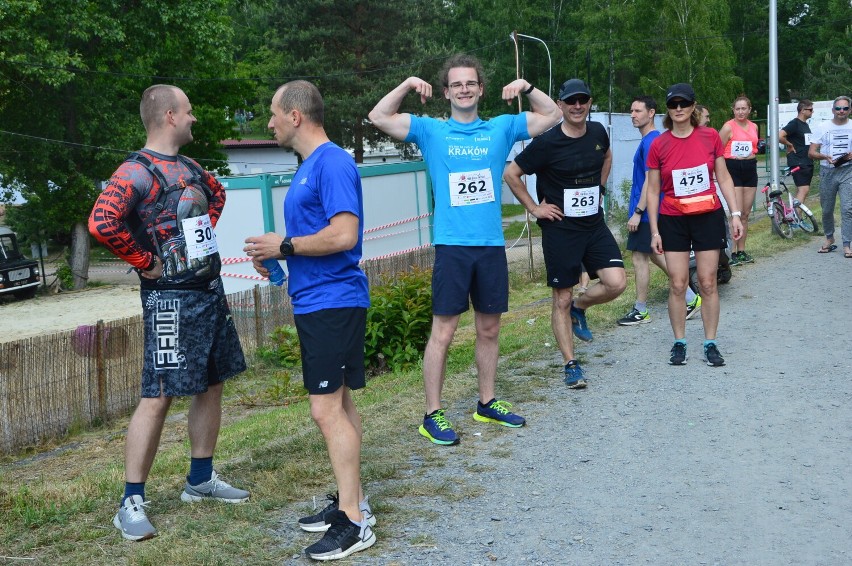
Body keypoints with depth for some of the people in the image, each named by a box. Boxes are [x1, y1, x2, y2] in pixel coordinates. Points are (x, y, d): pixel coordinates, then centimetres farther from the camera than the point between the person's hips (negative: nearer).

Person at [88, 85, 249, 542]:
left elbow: (217, 194, 35)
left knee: (211, 386, 14)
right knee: (158, 395, -8)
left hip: (210, 289, 9)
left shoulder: (190, 168, 13)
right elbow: (102, 223, -29)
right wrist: (147, 262, -19)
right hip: (171, 298, -9)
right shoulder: (137, 171, -14)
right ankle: (132, 503, -2)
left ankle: (201, 480, 28)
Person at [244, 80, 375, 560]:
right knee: (339, 403, 14)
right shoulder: (309, 167, 16)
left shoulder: (333, 163, -15)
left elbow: (343, 235, -24)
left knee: (327, 408, -10)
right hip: (315, 301, 10)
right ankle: (351, 500, 24)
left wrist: (285, 245, -14)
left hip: (332, 302, -10)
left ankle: (354, 522, -5)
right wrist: (278, 253, 8)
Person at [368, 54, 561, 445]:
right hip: (451, 246, -3)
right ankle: (432, 415, 4)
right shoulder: (431, 130, 5)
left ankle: (487, 403, 27)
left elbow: (552, 116, 12)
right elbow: (379, 117, -1)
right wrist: (407, 85, -9)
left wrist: (526, 88, -2)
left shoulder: (501, 129, 10)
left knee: (489, 329, 12)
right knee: (443, 332, -3)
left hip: (492, 245, 3)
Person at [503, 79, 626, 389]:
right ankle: (570, 365, 15)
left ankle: (579, 308, 19)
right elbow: (511, 174, -8)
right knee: (561, 299, 2)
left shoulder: (598, 132, 2)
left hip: (595, 224, 5)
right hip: (560, 228, -4)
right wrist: (534, 208, -7)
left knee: (616, 283, -11)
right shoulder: (547, 142, -14)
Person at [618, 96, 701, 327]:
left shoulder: (650, 142, -17)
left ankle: (640, 312, 7)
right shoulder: (651, 140, 13)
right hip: (652, 211, 10)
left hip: (646, 212, -10)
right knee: (654, 255, 16)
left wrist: (637, 212, -22)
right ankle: (691, 298, 20)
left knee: (640, 257, -2)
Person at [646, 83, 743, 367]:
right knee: (677, 285, 1)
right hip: (673, 221, 0)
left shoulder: (710, 137, -2)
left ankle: (710, 344, 12)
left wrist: (736, 214, -1)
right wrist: (654, 231, -1)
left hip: (709, 218, 0)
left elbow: (723, 178, 5)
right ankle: (679, 343, 13)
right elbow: (653, 191, 1)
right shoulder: (659, 145, -3)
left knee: (708, 283, 3)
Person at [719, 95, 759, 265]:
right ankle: (733, 252, -6)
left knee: (746, 214, 9)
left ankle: (742, 251, 16)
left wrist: (751, 160, 16)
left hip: (750, 169, 6)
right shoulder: (728, 127, -8)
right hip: (733, 169, -6)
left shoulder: (754, 127, 11)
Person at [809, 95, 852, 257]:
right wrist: (825, 157, -17)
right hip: (827, 171, 1)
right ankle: (829, 239, 31)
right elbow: (811, 153, 2)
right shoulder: (823, 127, 5)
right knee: (827, 210, 10)